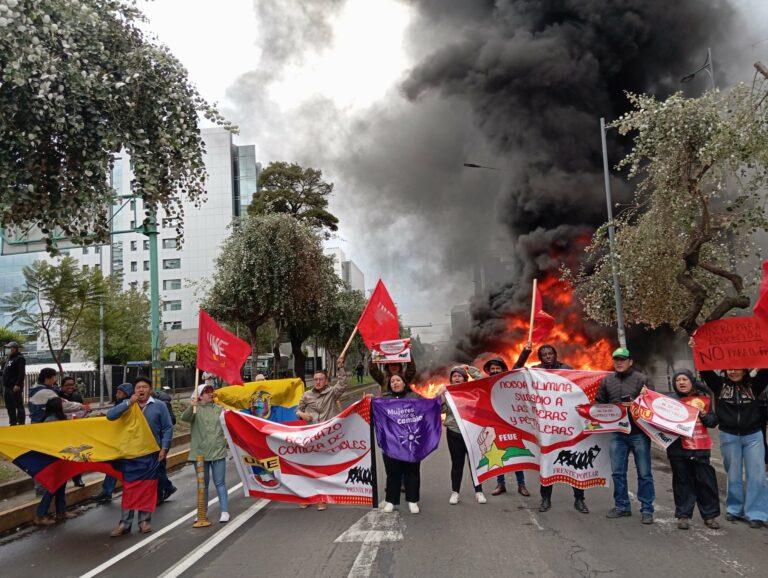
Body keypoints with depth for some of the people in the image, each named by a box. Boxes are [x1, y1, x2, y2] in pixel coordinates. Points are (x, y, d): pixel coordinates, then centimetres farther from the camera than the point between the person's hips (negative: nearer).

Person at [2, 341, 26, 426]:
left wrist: (18, 385, -23)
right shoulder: (10, 358, 20)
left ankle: (21, 423, -5)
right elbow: (5, 372, 24)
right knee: (10, 407, 12)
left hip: (15, 387, -9)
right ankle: (13, 423, 19)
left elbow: (22, 373, -17)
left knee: (19, 406, -6)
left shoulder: (20, 358, -8)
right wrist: (4, 385, 16)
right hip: (7, 387, 9)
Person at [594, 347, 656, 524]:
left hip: (639, 433, -4)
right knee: (618, 472, 10)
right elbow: (599, 403, 14)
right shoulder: (607, 380, 10)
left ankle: (646, 509, 13)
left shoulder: (642, 379, -2)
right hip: (617, 433, 4)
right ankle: (622, 506, 23)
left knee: (644, 473, 3)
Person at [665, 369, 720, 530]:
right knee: (683, 481, 6)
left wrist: (703, 414, -10)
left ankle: (710, 515, 18)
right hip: (678, 448, -1)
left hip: (700, 448, 1)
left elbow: (713, 422, 7)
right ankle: (683, 515, 15)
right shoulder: (671, 399, 2)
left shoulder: (704, 397, 6)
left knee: (706, 481, 4)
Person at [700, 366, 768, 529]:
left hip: (753, 436, 0)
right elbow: (705, 371, -7)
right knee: (733, 475, 9)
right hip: (729, 436, 0)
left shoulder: (753, 384, 1)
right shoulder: (719, 384, 1)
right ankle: (734, 509, 22)